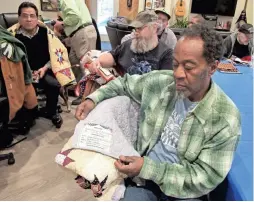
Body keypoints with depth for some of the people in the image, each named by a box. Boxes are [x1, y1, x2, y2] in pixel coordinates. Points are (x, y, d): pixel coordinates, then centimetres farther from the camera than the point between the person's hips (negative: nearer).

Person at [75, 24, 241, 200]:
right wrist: (94, 98, -6)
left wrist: (148, 168, -25)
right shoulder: (160, 82, -9)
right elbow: (124, 83, 10)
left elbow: (206, 178, -17)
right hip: (143, 178, 2)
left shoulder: (226, 120, -18)